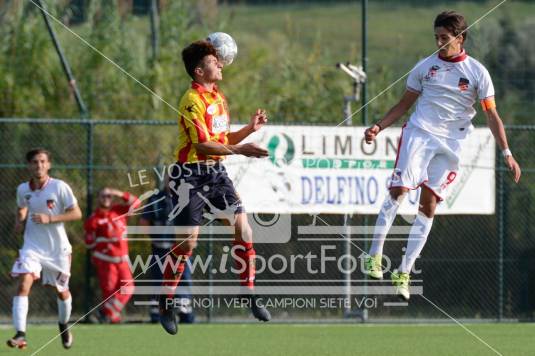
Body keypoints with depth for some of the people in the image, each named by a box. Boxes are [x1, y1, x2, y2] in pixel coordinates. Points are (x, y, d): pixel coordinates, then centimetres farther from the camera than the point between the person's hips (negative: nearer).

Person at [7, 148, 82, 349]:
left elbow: (76, 213, -10)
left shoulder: (60, 187, -10)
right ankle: (20, 334, -26)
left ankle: (64, 327, 42)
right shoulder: (23, 189, 1)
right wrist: (20, 220, 0)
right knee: (23, 285, -20)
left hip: (58, 248, -1)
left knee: (62, 291, 14)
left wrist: (50, 218, -21)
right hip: (32, 247, 1)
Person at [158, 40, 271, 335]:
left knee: (243, 229, -3)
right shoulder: (192, 101, -15)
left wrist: (250, 128, 6)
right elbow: (202, 146, -22)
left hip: (216, 172, 8)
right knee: (187, 241, -6)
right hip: (191, 175, -8)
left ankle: (249, 295, 7)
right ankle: (165, 306, 7)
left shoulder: (218, 98, 12)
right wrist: (239, 150, -26)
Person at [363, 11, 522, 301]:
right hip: (419, 133, 0)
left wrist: (506, 152, -5)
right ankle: (374, 255, -13)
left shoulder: (476, 72, 2)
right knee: (399, 189, -18)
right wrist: (378, 127, 2)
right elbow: (404, 104, 15)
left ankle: (404, 273, 3)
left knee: (429, 206, -2)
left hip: (450, 145, 0)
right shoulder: (425, 67, 7)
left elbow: (491, 114, 2)